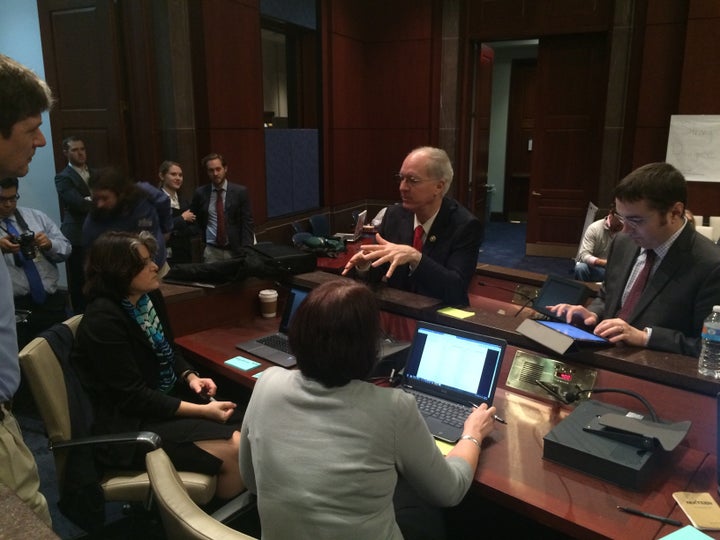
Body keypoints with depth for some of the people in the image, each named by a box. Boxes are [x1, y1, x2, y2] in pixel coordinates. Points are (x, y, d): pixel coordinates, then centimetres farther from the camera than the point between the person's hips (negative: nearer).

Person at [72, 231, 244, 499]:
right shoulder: (103, 321, -22)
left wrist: (190, 376, -5)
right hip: (131, 423, -8)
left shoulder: (149, 296, 1)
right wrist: (202, 411, -22)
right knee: (234, 451, -19)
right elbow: (133, 397, -22)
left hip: (168, 397, 8)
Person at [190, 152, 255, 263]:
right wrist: (201, 239, 8)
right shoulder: (200, 193, 4)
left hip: (235, 250, -1)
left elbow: (247, 223, -3)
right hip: (211, 251, 1)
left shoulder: (240, 191, -2)